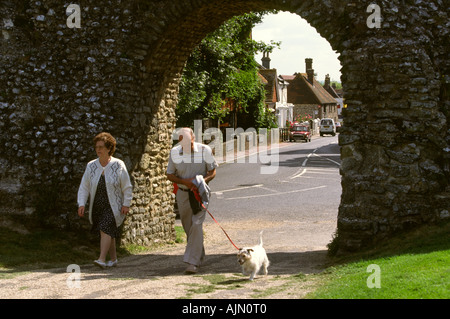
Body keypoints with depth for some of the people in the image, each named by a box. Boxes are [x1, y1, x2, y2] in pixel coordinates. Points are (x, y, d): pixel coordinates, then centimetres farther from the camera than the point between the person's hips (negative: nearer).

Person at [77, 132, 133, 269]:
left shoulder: (118, 165, -6)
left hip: (113, 206, -4)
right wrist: (81, 204, -6)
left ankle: (102, 259, -24)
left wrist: (126, 204, -6)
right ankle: (113, 259, 22)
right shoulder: (91, 166, 3)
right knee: (109, 232, 10)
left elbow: (127, 187, -1)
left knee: (105, 229, -19)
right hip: (97, 206, 4)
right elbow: (84, 187, 4)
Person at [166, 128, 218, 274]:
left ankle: (192, 262, -16)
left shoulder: (204, 150, -9)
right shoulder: (174, 152, -4)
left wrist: (202, 181, -21)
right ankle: (200, 256, 31)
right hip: (183, 194, 3)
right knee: (188, 227, 11)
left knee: (196, 225, -15)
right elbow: (169, 175, 1)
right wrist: (185, 181, -16)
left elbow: (212, 172, 0)